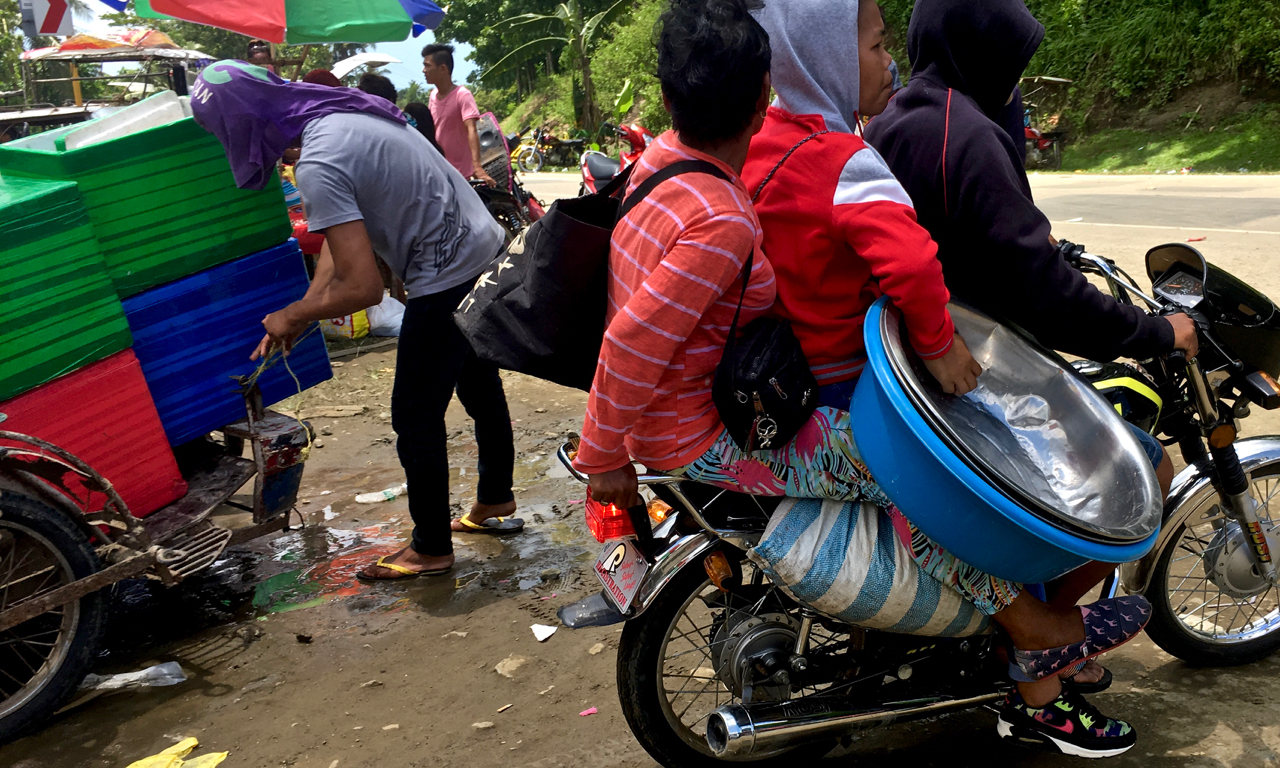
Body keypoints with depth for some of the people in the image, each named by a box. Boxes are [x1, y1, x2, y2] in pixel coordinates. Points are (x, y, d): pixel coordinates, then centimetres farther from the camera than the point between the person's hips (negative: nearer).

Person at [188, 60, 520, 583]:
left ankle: (431, 548, 20)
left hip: (448, 280, -10)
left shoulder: (319, 165, -24)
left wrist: (292, 315, -10)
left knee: (416, 418, 4)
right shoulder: (341, 111, 6)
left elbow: (362, 288, -27)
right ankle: (495, 503, 42)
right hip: (484, 250, 10)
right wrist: (302, 312, 7)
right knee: (480, 388, 23)